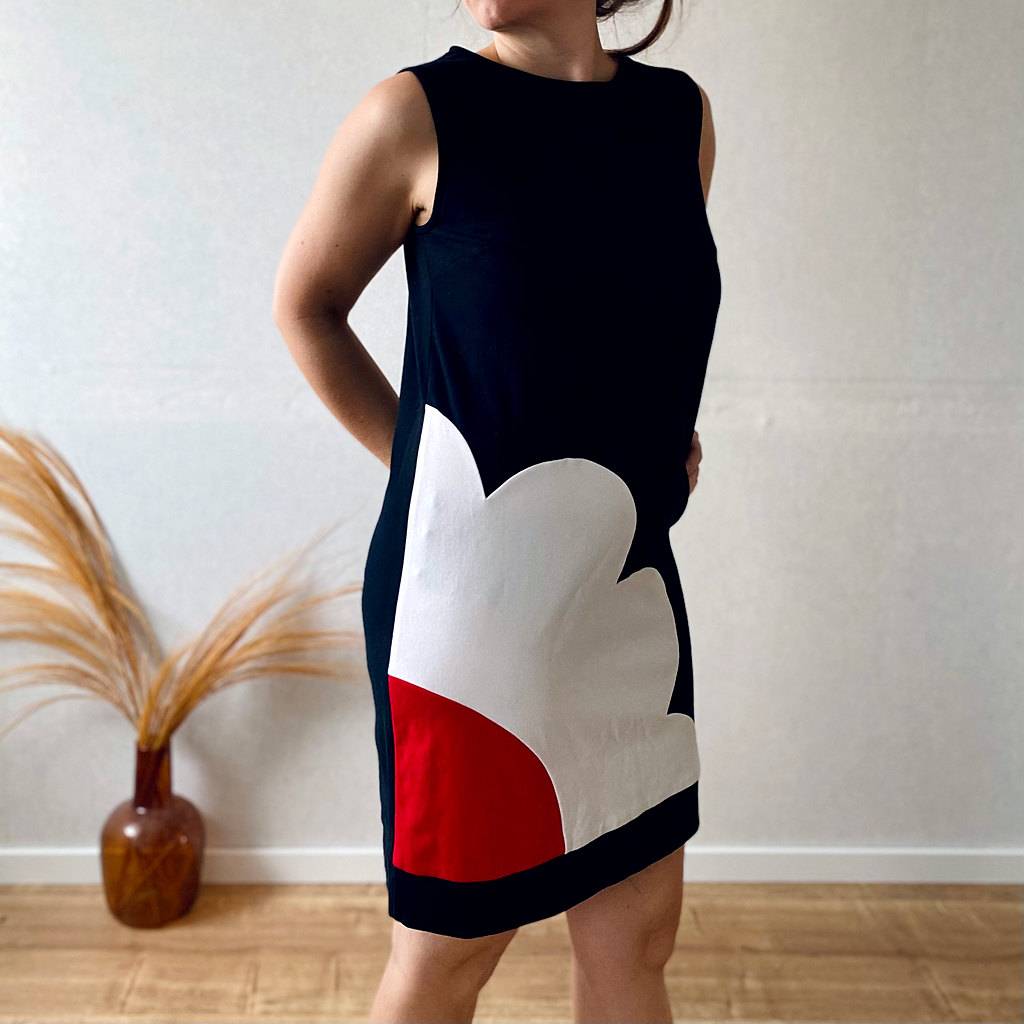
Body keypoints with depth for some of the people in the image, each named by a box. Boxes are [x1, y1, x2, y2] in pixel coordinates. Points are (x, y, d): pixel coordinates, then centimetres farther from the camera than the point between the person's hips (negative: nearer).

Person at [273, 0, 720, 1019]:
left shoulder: (682, 114, 7)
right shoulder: (420, 112, -6)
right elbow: (305, 304, 5)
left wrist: (661, 439, 9)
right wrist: (432, 468, 4)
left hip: (626, 581, 5)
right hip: (472, 579, -4)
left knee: (636, 931, 13)